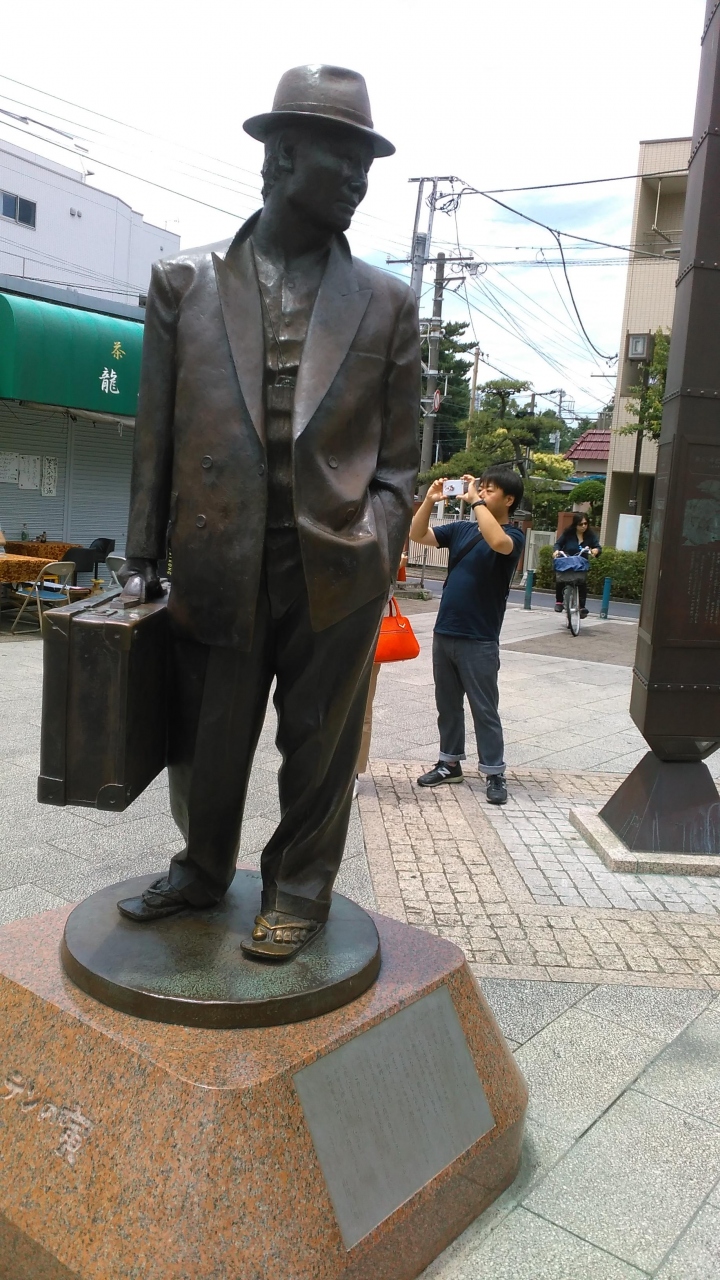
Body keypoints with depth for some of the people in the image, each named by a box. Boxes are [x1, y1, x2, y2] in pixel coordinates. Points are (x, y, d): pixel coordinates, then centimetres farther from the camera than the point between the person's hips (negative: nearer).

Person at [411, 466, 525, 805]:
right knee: (447, 704, 15)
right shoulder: (461, 529, 8)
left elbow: (498, 542, -33)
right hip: (444, 633, 6)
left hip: (479, 641, -6)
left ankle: (495, 773, 12)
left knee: (484, 709, 2)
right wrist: (429, 501, -8)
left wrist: (476, 502, -24)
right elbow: (418, 535, 6)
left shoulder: (512, 536, -9)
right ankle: (450, 763, 28)